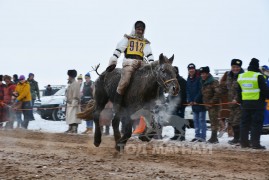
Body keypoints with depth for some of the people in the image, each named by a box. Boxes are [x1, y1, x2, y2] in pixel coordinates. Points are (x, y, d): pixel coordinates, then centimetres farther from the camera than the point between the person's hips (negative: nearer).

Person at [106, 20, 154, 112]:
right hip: (129, 63, -4)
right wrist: (112, 62, -1)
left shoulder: (145, 43, 25)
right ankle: (116, 103, -20)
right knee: (124, 82, -26)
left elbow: (149, 55, 13)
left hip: (141, 65, 4)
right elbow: (118, 50, 9)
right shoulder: (127, 39, 17)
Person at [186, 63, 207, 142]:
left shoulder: (199, 78, -13)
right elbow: (188, 91, 12)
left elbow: (201, 90, -16)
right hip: (193, 103, 8)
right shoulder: (189, 79, 11)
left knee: (202, 119, -5)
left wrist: (196, 100, -17)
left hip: (201, 102, -8)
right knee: (195, 120, 12)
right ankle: (197, 135, 19)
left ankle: (203, 136, -3)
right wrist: (189, 100, -1)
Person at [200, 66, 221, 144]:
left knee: (214, 120, -11)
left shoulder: (213, 82, -13)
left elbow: (217, 93, -20)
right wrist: (205, 102, 14)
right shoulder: (203, 83, 15)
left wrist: (212, 102, -20)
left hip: (214, 105, -9)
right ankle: (214, 138, 17)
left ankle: (214, 138, -13)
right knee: (212, 121, 12)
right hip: (208, 105, 9)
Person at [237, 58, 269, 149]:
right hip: (257, 103, -6)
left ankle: (244, 142, 14)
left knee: (244, 123, 12)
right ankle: (255, 143, -6)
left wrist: (241, 101, 23)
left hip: (245, 103, 6)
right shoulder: (258, 76, -12)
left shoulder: (241, 77, 8)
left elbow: (239, 91, 14)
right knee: (257, 124, -3)